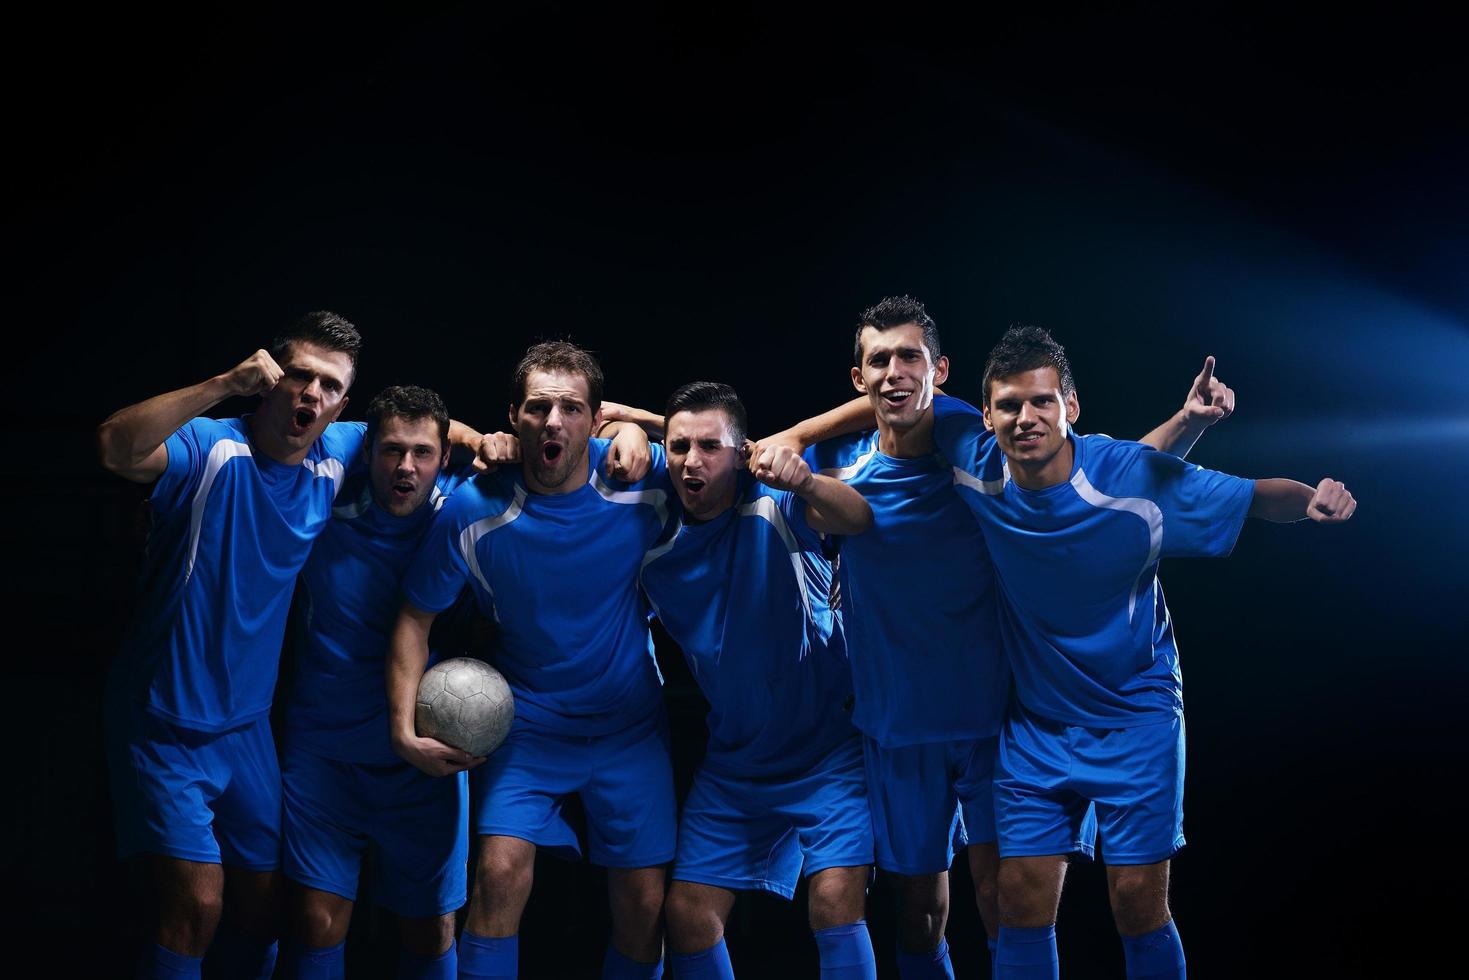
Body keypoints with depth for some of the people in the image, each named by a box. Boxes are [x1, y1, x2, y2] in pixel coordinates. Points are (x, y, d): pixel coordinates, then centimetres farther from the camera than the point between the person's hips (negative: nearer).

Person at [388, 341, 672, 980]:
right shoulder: (472, 512, -15)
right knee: (501, 869, -20)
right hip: (527, 723, -1)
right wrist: (405, 727, -12)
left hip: (630, 727, 1)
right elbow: (415, 616, -4)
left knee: (644, 903, 2)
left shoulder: (639, 481, -14)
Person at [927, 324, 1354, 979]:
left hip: (1135, 721, -2)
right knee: (1022, 902, 2)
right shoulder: (975, 460, -13)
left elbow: (1257, 497, -13)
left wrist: (1313, 498, -33)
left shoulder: (1139, 478, -20)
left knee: (1138, 907, 0)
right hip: (1035, 723, 3)